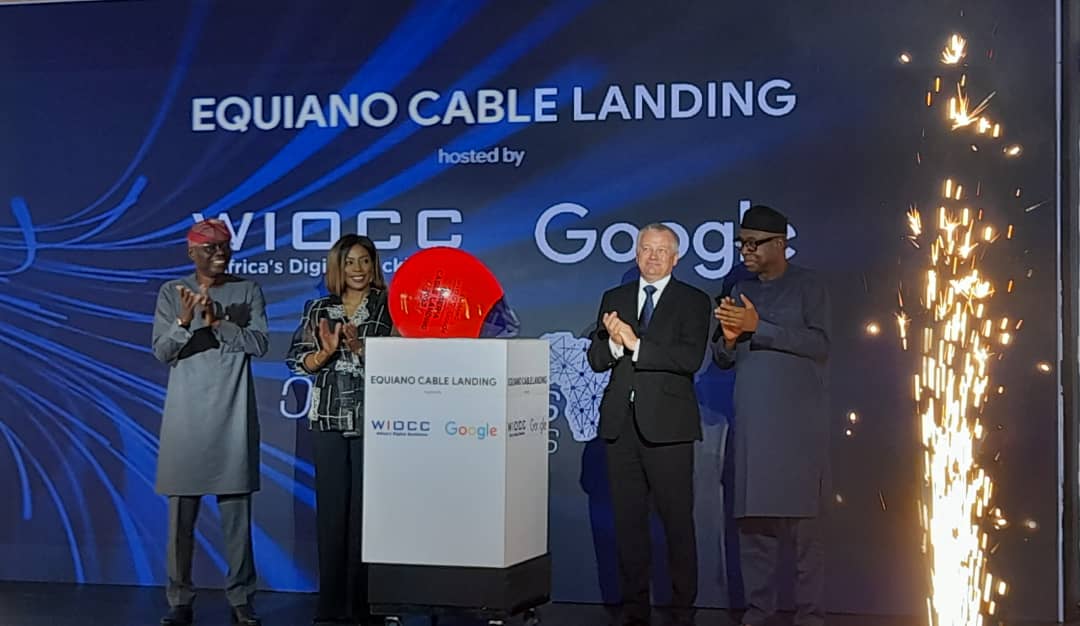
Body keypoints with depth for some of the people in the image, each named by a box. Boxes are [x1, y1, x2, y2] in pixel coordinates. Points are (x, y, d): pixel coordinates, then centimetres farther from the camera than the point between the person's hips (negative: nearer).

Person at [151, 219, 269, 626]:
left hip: (232, 417, 0)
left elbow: (259, 343, -5)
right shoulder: (172, 293, 4)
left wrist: (218, 321, -17)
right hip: (186, 417, 0)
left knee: (236, 510, 2)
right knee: (181, 512, 2)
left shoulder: (248, 291, 5)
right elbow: (161, 352, -4)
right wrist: (185, 321, -22)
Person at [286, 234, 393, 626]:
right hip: (328, 421, 3)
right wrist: (326, 351, -12)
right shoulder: (319, 310, 10)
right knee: (331, 510, 4)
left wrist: (360, 349, -18)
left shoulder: (388, 308, 2)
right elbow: (297, 361, 6)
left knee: (366, 509, -1)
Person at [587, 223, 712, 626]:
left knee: (678, 522, -1)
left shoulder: (693, 302, 2)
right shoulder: (614, 299, 14)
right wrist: (614, 342, -14)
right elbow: (596, 359, 8)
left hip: (666, 425, -4)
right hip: (620, 423, 4)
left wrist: (635, 343, -17)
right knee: (628, 521, 8)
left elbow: (691, 358, -12)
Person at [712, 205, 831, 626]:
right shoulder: (741, 292, 16)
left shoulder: (808, 286, 1)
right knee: (753, 515, 3)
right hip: (752, 422, 5)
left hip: (798, 421, -4)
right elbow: (722, 360, 16)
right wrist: (729, 339, -7)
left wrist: (758, 327, -17)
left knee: (802, 519, -4)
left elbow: (819, 344, -12)